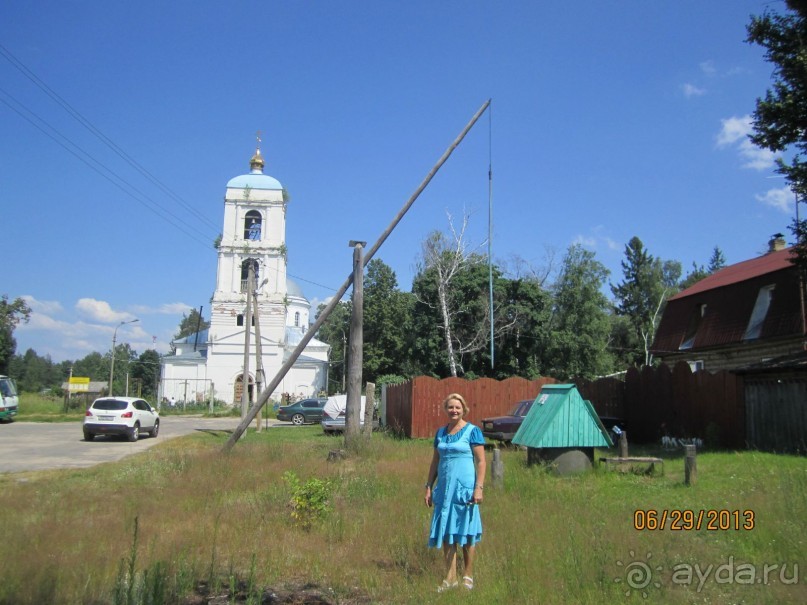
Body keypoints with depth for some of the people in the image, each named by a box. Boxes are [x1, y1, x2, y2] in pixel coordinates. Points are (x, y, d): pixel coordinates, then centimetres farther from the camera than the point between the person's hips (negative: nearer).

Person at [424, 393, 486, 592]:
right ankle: (450, 578, 15)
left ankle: (468, 577, 16)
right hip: (444, 488, 5)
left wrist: (479, 488, -14)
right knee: (446, 533, 6)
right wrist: (429, 487, 11)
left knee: (466, 532, 3)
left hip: (465, 488, -5)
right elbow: (435, 461, 15)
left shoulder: (472, 431, -4)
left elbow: (481, 461, -7)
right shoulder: (441, 432, 11)